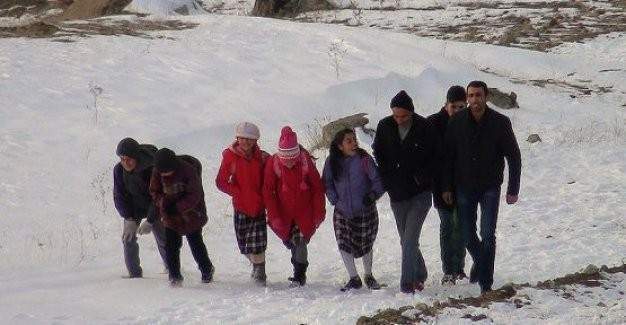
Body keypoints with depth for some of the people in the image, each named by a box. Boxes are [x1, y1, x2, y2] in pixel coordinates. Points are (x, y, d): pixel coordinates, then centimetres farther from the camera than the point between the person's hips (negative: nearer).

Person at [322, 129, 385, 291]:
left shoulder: (364, 159, -14)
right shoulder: (332, 162, -5)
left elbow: (378, 180, -8)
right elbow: (327, 184, 8)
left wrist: (373, 195, -19)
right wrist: (335, 199, -2)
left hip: (365, 211, -2)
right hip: (342, 212, 2)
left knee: (366, 245, 9)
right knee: (344, 244, -7)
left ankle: (369, 276, 33)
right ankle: (354, 279, 11)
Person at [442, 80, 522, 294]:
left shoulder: (500, 123, -11)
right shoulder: (457, 122, -6)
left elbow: (514, 156, -3)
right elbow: (448, 156, 3)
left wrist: (513, 189, -5)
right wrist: (447, 187, 1)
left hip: (490, 188, -2)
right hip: (464, 188, 2)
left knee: (487, 236, -11)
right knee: (468, 236, 8)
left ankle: (486, 283, -5)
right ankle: (480, 261, 39)